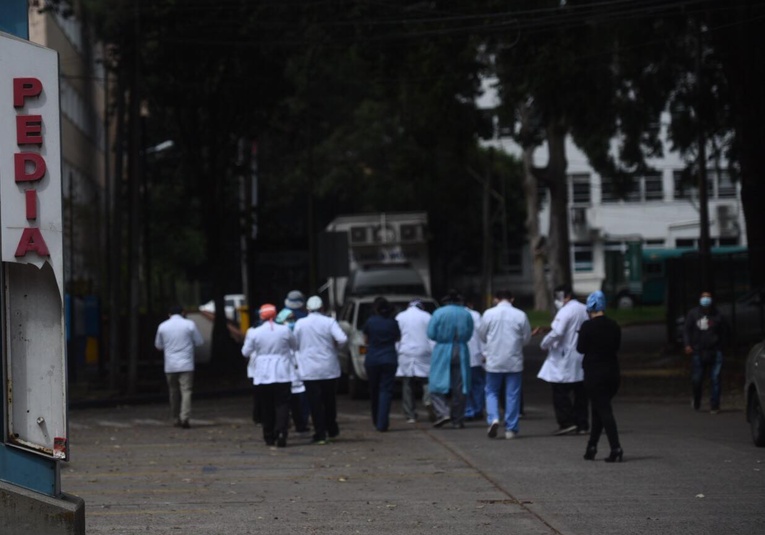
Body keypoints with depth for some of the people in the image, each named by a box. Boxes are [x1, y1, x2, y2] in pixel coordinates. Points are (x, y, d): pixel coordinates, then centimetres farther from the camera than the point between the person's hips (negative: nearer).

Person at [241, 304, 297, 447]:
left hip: (263, 375, 1)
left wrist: (248, 337, 19)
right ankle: (281, 434, -17)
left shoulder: (254, 333, -7)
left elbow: (246, 352, 4)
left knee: (266, 407, 11)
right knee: (282, 405, -1)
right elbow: (294, 346, 11)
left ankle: (269, 437, 15)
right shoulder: (285, 330, -5)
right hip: (283, 374, -1)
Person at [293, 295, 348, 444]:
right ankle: (332, 430, 26)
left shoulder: (300, 323, -4)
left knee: (315, 403, 0)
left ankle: (320, 434, -3)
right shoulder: (329, 322, -6)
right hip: (329, 369, 1)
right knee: (329, 400, 18)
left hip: (309, 370, -1)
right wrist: (334, 345, 3)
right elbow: (342, 339, -17)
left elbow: (295, 344, 2)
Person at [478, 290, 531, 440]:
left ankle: (493, 418, -10)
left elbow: (482, 335, 4)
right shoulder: (520, 315, -6)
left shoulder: (489, 314, -6)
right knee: (512, 394, 7)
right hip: (514, 361, 0)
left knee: (492, 392, 13)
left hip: (494, 360, 0)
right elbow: (526, 337, 2)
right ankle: (511, 428, 7)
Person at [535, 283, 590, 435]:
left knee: (560, 391, -3)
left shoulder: (565, 312, -14)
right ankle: (582, 424, 11)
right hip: (582, 357, 8)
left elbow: (557, 332, -24)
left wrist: (544, 344, -10)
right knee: (580, 392, 10)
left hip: (564, 358, -8)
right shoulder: (583, 310, 12)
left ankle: (566, 422, -9)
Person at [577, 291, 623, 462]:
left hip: (594, 373, -6)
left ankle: (616, 449, -16)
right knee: (599, 410, 17)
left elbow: (580, 348, -9)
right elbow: (616, 346, 11)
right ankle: (591, 448, 23)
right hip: (612, 372, 6)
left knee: (603, 410, -6)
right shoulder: (614, 326, 3)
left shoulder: (587, 326, -14)